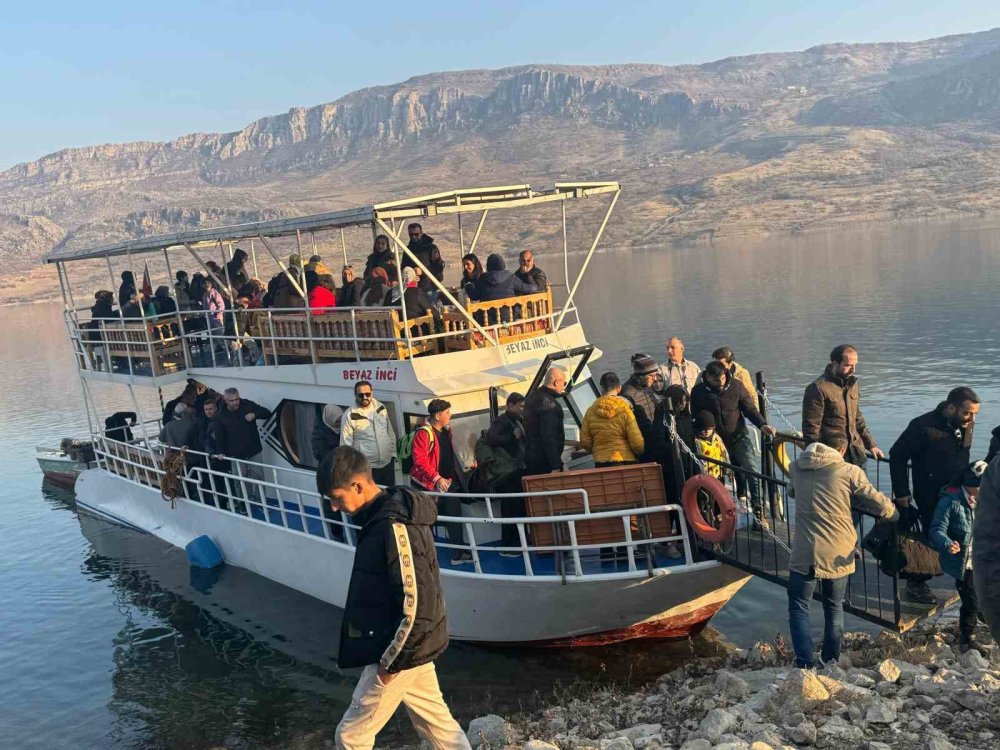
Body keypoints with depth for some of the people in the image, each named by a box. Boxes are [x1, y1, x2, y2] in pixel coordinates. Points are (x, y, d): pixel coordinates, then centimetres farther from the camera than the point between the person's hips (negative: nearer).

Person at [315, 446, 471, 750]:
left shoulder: (394, 528, -26)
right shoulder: (384, 516, 4)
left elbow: (417, 607, -26)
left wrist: (390, 662, -17)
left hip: (399, 651, -9)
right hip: (412, 645, 9)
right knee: (438, 723, 19)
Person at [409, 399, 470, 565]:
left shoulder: (446, 431, 10)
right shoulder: (423, 433, -19)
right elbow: (420, 460, -25)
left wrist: (456, 476, 17)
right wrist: (437, 478, -28)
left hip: (448, 482, 8)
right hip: (428, 484, -8)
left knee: (454, 517, 6)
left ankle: (459, 553, 11)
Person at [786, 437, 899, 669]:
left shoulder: (797, 467, 4)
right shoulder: (850, 472, -3)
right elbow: (879, 504, 2)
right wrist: (894, 513, 23)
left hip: (804, 552, 0)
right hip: (838, 554, 0)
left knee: (799, 607, 8)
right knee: (834, 608, 19)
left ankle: (805, 664, -4)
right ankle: (831, 661, 26)